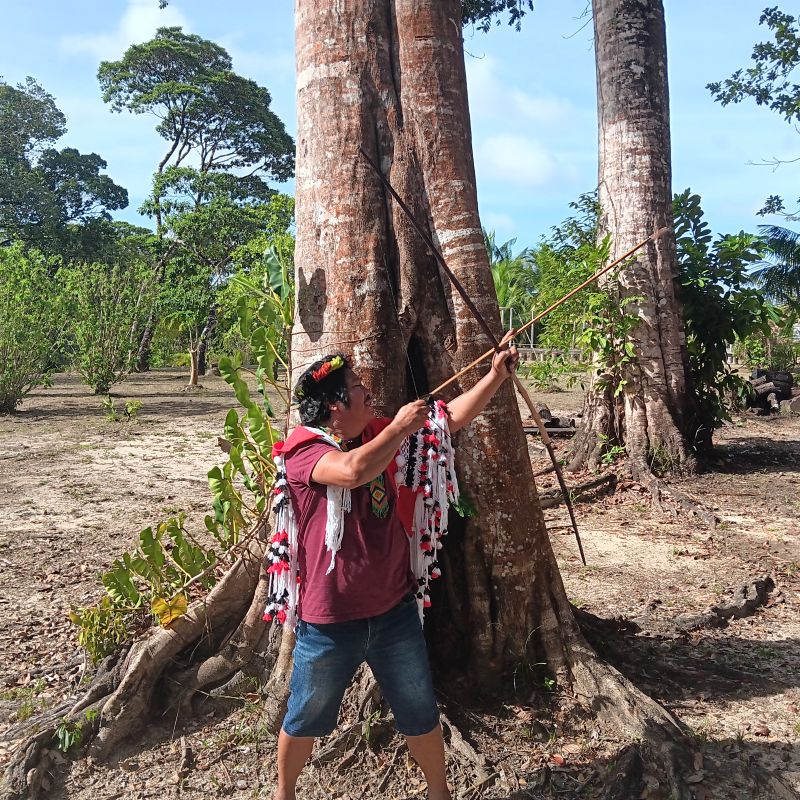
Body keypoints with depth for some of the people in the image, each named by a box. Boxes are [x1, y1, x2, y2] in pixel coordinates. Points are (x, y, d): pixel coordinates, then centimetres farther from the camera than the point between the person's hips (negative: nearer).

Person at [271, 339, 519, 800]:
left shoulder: (377, 436, 1)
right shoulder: (305, 451, -18)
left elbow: (452, 418, 6)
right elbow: (353, 471, -40)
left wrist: (496, 376, -1)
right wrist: (400, 426, -26)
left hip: (394, 610, 5)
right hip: (331, 620, -5)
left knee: (421, 714, 19)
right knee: (308, 718, 18)